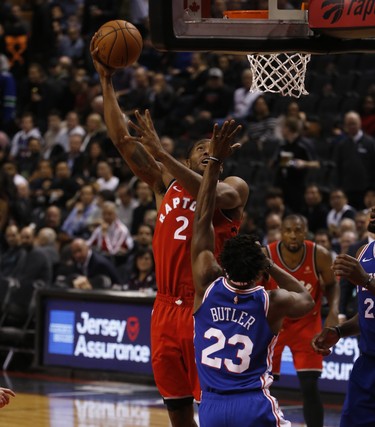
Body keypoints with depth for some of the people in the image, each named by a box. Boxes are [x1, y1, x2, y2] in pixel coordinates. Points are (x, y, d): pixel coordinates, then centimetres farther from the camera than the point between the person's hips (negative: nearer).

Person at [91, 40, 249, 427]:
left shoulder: (233, 188, 0)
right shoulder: (165, 183, 14)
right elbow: (122, 139, 10)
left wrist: (161, 152, -26)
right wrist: (106, 80, 3)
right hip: (167, 308, 5)